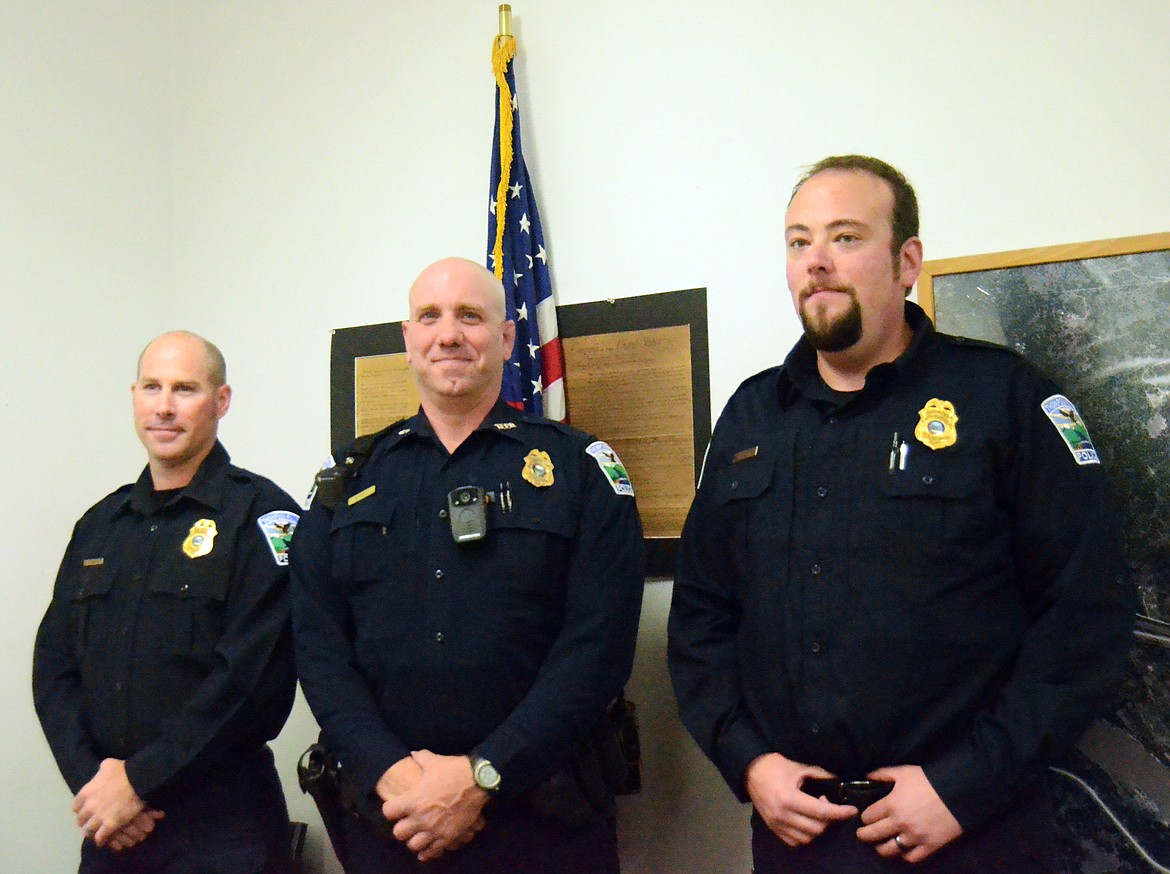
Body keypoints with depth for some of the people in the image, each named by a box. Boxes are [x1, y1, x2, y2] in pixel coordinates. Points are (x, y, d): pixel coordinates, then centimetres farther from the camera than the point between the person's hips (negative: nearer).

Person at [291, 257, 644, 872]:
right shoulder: (351, 480, 8)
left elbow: (598, 647, -10)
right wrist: (389, 773, -13)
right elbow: (318, 647, 1)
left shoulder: (580, 469, -1)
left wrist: (481, 776, -17)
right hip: (386, 820, 2)